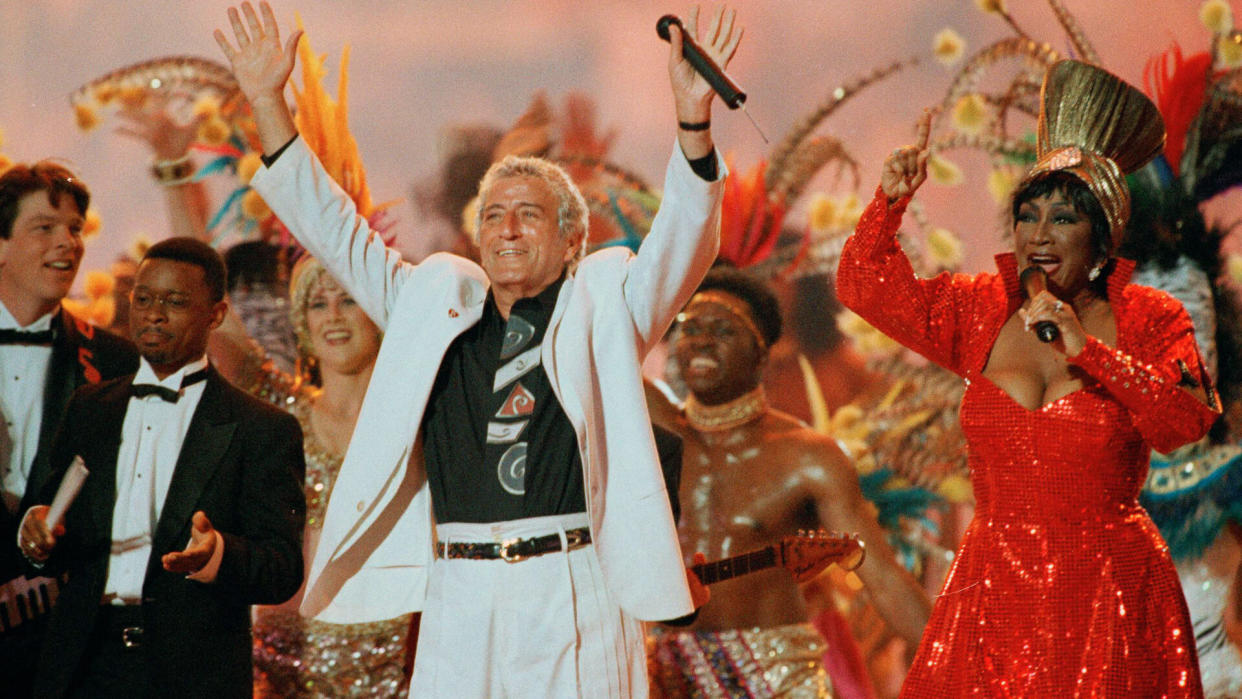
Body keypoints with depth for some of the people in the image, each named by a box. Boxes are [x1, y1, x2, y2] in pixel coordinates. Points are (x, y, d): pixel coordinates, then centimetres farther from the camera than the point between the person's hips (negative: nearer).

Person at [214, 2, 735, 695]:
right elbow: (335, 232, 21)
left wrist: (693, 117, -19)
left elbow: (683, 240, -3)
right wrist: (268, 103, 15)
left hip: (573, 595, -3)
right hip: (459, 600, 3)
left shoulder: (604, 306, 10)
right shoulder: (437, 303, 18)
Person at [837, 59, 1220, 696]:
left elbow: (1187, 421, -16)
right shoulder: (983, 313, 9)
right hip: (995, 589, 3)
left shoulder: (1149, 321, 0)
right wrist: (891, 200, 0)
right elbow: (864, 286, 13)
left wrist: (1087, 349, -22)